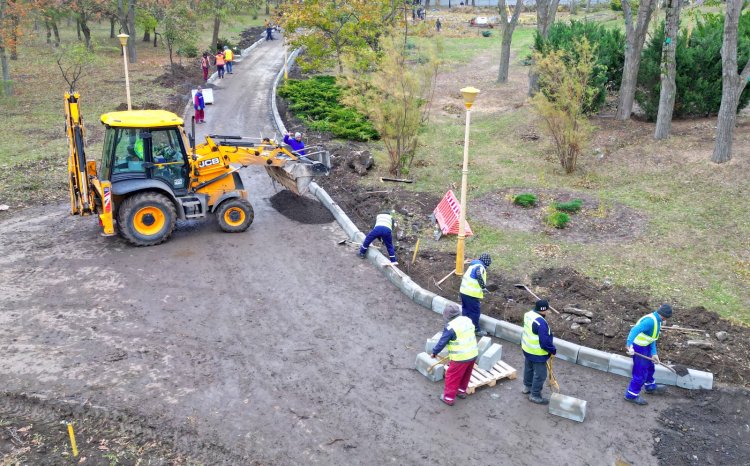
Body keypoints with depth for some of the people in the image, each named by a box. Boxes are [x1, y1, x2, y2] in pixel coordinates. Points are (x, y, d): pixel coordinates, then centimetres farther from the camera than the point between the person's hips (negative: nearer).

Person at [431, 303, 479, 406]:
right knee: (466, 375, 26)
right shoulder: (467, 320, 3)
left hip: (460, 357, -7)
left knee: (452, 377, 9)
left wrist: (435, 352, 3)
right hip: (473, 354, 7)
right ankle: (462, 391, 42)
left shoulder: (450, 326, -19)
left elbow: (442, 342, -12)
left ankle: (448, 398, 18)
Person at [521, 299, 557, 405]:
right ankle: (535, 395, 21)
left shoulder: (528, 314, -6)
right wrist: (553, 350, -12)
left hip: (527, 349, 9)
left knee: (529, 369, 28)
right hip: (537, 353, -9)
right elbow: (545, 341, -29)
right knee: (540, 375, 8)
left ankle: (527, 386, 48)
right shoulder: (541, 323, -34)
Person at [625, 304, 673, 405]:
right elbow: (635, 330, -40)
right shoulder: (650, 321, -28)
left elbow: (652, 339, 6)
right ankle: (631, 395, 13)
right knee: (640, 372, 0)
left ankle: (650, 386, 50)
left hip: (645, 346, 10)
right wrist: (629, 345, -48)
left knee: (649, 367, 28)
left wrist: (654, 353, -3)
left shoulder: (656, 321, 4)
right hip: (638, 347, -10)